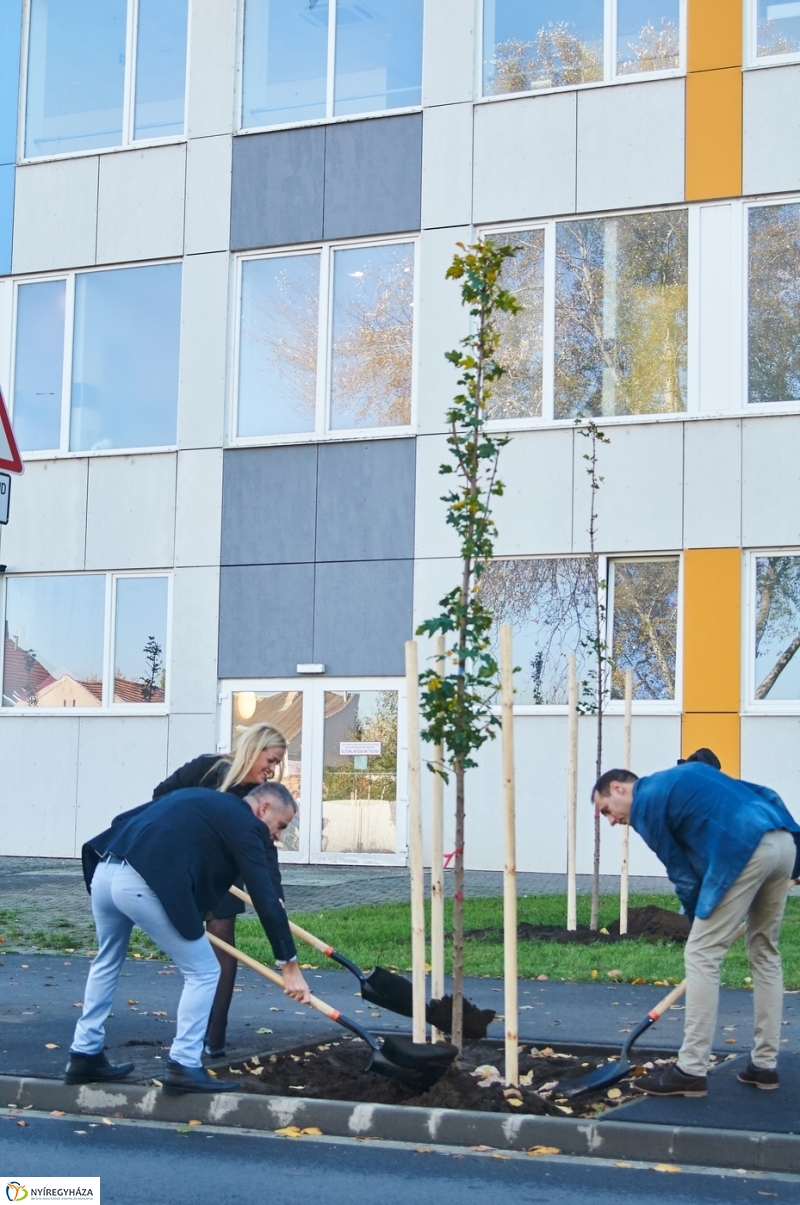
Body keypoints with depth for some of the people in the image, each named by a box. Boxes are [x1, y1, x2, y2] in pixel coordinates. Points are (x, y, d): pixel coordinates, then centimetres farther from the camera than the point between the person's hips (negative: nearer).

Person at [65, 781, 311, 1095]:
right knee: (203, 972, 7)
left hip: (104, 872, 8)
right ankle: (184, 1066, 5)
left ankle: (85, 1055, 34)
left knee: (107, 962, 30)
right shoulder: (245, 826, 6)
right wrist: (290, 965, 3)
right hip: (143, 886, -8)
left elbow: (124, 820, 30)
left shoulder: (200, 798, 29)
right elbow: (266, 900, 0)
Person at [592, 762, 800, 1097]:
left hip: (747, 849, -9)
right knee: (764, 950, 19)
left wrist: (699, 920, 21)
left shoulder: (646, 803, 7)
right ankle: (764, 1065, 23)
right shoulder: (680, 777, 30)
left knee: (701, 955, -1)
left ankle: (691, 1071, 1)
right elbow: (762, 794, 27)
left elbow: (683, 874, 8)